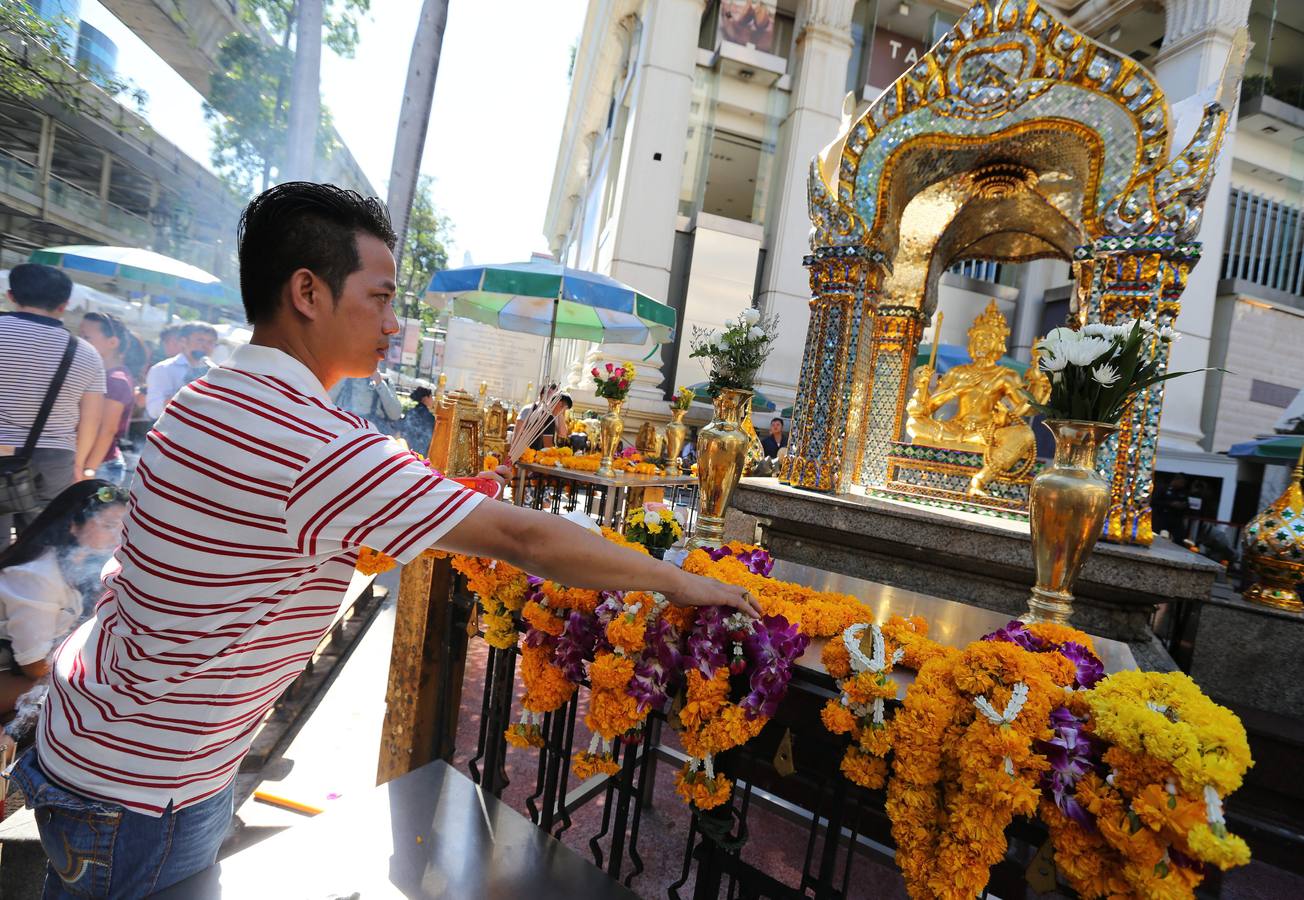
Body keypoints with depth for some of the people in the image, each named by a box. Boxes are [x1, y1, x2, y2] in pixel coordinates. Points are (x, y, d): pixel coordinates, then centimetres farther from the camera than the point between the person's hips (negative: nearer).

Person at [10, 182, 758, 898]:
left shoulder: (208, 401, 0)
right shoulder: (320, 446, -32)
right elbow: (522, 538, -30)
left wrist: (457, 498, 2)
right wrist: (680, 583, -19)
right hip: (142, 795, -8)